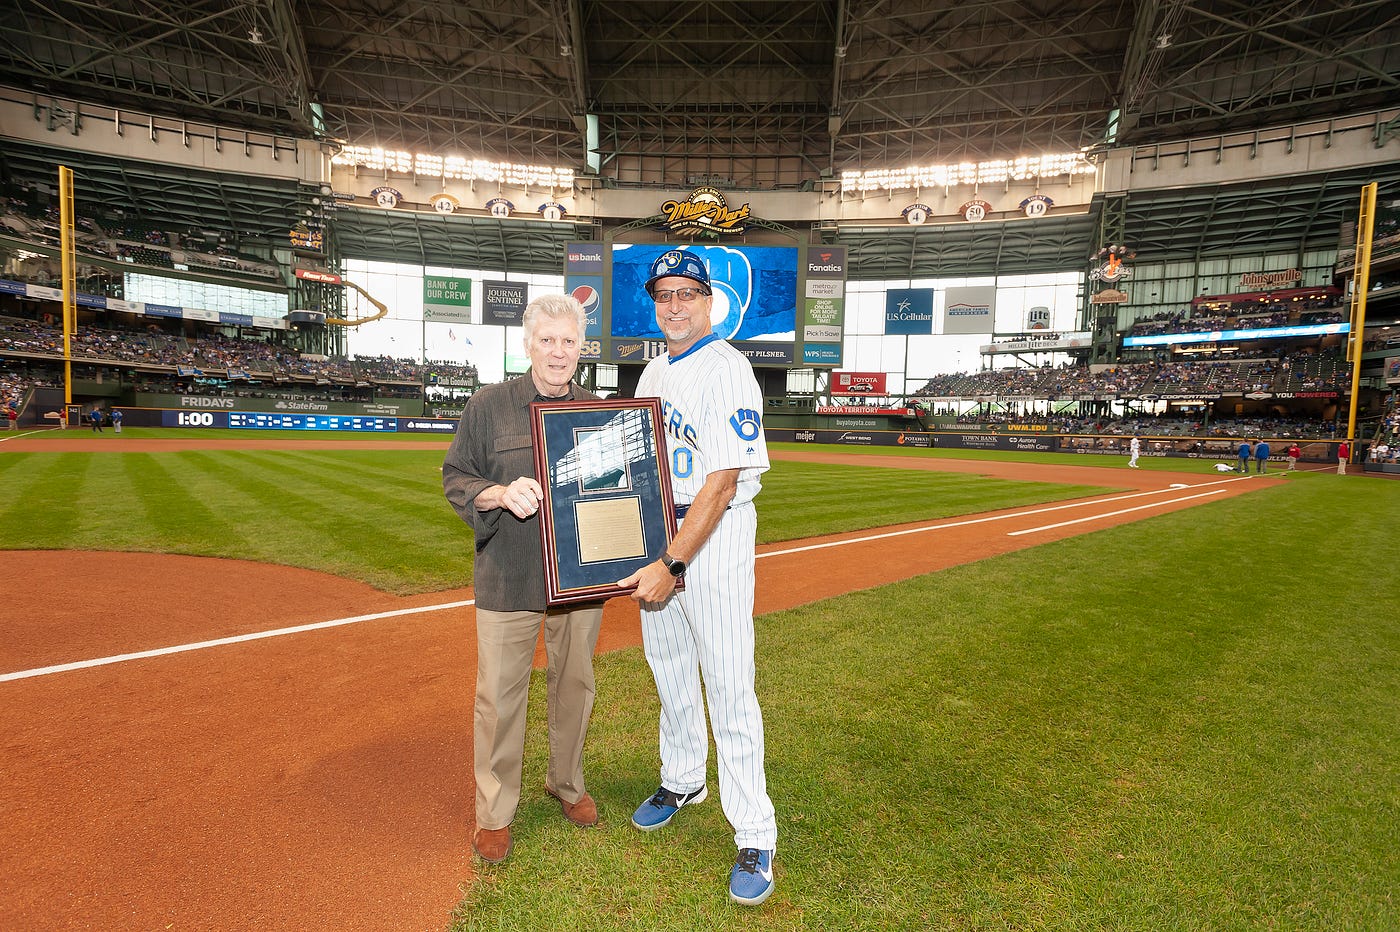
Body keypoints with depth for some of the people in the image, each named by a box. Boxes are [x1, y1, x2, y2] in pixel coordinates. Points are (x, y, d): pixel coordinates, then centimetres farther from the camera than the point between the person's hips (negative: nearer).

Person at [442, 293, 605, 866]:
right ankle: (495, 812, 25)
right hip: (508, 578, -2)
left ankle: (567, 784, 39)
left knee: (574, 685, 16)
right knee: (500, 695, 4)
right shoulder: (488, 406, -1)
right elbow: (456, 479, -1)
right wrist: (500, 493, -20)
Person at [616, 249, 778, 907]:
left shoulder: (727, 371, -15)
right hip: (657, 532, 8)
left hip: (717, 535, -7)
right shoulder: (654, 372, 12)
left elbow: (722, 482, -21)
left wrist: (672, 565, -23)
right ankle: (682, 782, 40)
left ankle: (755, 837, 11)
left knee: (729, 689, -4)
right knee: (670, 673, 19)